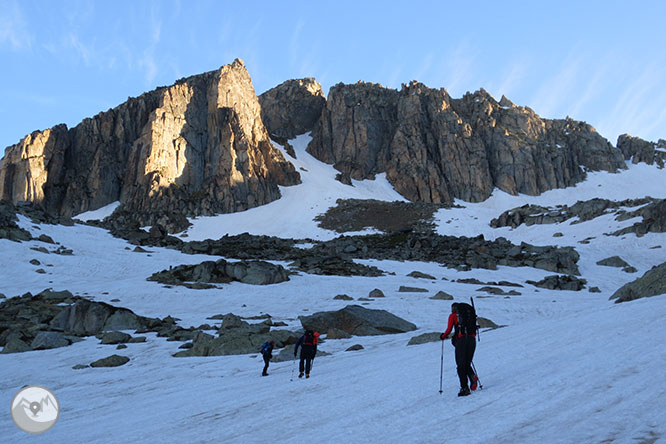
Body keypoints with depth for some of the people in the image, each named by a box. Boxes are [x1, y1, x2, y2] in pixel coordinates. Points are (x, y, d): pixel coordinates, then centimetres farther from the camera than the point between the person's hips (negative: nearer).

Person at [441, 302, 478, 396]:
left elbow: (449, 330, 1)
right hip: (472, 339, 4)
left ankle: (464, 388, -7)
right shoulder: (470, 314, 20)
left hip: (461, 340, -4)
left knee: (461, 365, 2)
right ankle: (473, 376, -13)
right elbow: (474, 332, 20)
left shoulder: (453, 316, 7)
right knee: (467, 364, 16)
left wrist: (443, 336, 20)